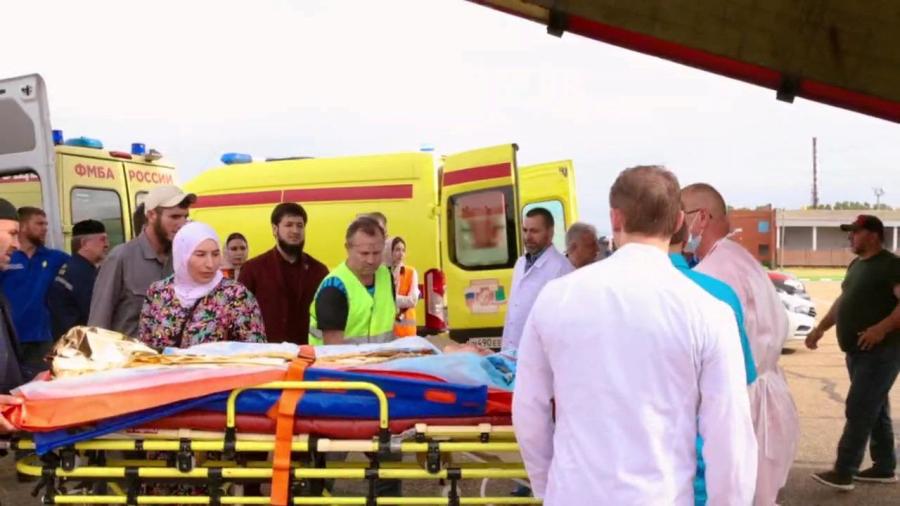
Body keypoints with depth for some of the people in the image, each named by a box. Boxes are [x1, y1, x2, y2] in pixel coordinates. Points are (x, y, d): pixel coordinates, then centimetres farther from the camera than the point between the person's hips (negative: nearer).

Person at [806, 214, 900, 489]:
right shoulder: (856, 265, 15)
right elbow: (843, 301, 24)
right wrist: (820, 328, 19)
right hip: (858, 352, 9)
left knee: (859, 411, -8)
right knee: (875, 411, 14)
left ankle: (843, 472, -5)